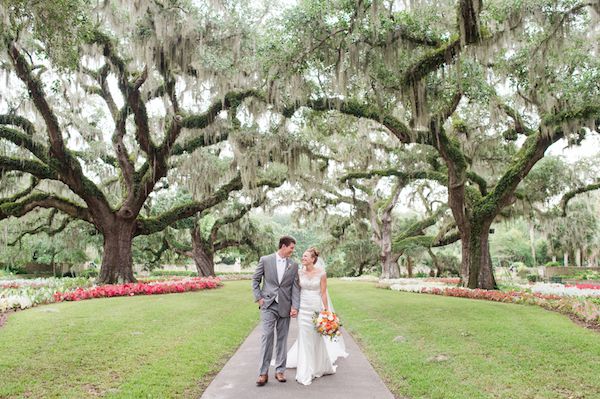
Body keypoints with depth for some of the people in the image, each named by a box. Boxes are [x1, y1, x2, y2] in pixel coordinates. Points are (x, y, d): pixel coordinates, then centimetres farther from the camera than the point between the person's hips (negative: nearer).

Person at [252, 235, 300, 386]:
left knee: (282, 338, 7)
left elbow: (295, 287, 2)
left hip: (285, 306, 2)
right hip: (268, 305, -2)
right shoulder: (265, 260, -1)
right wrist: (259, 298, -2)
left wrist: (295, 306, -6)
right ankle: (263, 373, -2)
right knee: (267, 336, -8)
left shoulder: (294, 265, 4)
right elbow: (255, 280, 6)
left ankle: (280, 371, 17)